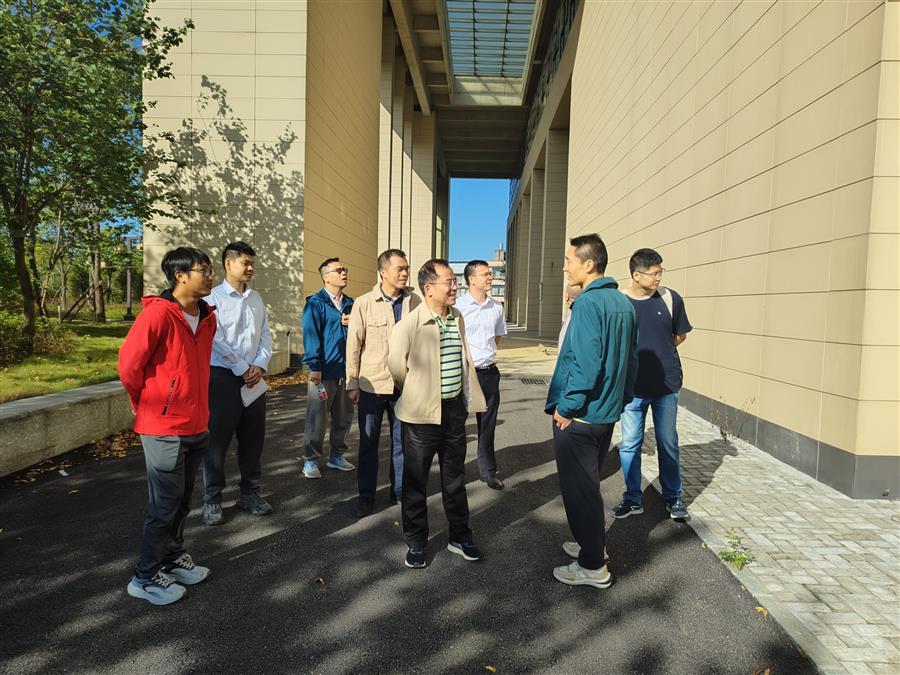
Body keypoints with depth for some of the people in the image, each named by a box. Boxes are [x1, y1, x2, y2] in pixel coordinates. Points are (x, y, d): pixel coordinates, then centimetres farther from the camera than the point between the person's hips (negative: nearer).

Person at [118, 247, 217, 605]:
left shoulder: (207, 318, 6)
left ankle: (173, 559, 36)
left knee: (182, 502, 19)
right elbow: (128, 364, -14)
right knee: (164, 506, 4)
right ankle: (146, 578, 21)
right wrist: (148, 407, -1)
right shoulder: (158, 313, -18)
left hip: (196, 427, 7)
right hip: (164, 430, -7)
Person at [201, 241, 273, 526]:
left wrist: (260, 365, -5)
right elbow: (216, 340, -12)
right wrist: (243, 369, -11)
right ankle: (212, 500, 14)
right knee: (217, 438, 2)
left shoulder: (256, 298, 11)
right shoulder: (214, 298, -5)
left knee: (253, 437, 11)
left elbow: (265, 335, 9)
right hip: (223, 375, -5)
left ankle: (250, 493, 24)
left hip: (254, 376, 5)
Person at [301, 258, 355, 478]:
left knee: (344, 417, 13)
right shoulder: (315, 303, -5)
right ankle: (310, 460, 14)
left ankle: (336, 456, 27)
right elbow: (311, 335, -11)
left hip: (346, 370, 6)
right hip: (324, 371, -6)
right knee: (316, 419, 2)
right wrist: (314, 367, -16)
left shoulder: (350, 304, 14)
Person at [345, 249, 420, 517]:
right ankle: (366, 495, 24)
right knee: (368, 442, 11)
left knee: (402, 441, 12)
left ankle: (399, 490, 28)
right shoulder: (363, 304, -6)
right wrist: (352, 383, -2)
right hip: (371, 384, -1)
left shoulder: (415, 302, -1)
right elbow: (354, 345, -2)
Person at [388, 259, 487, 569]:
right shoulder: (409, 324, -17)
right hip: (423, 413, -5)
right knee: (415, 481, 9)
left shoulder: (458, 318, 3)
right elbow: (396, 365, -5)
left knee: (455, 478, 17)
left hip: (455, 408, 5)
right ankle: (416, 543, 27)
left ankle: (460, 537, 33)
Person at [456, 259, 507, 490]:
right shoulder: (458, 306, -11)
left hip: (489, 371, 5)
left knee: (488, 424, 13)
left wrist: (486, 354, 12)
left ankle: (488, 471, 26)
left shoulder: (496, 307, 7)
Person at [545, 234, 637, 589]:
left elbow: (586, 363, -26)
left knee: (579, 488, 4)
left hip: (578, 415, -9)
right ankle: (593, 543, 38)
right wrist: (622, 397, 19)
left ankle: (592, 566, 16)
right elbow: (630, 357, 13)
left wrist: (567, 407, -17)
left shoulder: (588, 303, -19)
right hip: (608, 412, 9)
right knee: (589, 481, 23)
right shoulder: (623, 302, 7)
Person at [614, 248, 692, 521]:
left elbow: (680, 335, 11)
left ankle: (673, 497, 29)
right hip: (632, 386, 0)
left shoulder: (671, 299, -4)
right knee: (629, 445, 7)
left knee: (668, 443, 12)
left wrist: (657, 354, 9)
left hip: (666, 385, 1)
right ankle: (633, 498, 24)